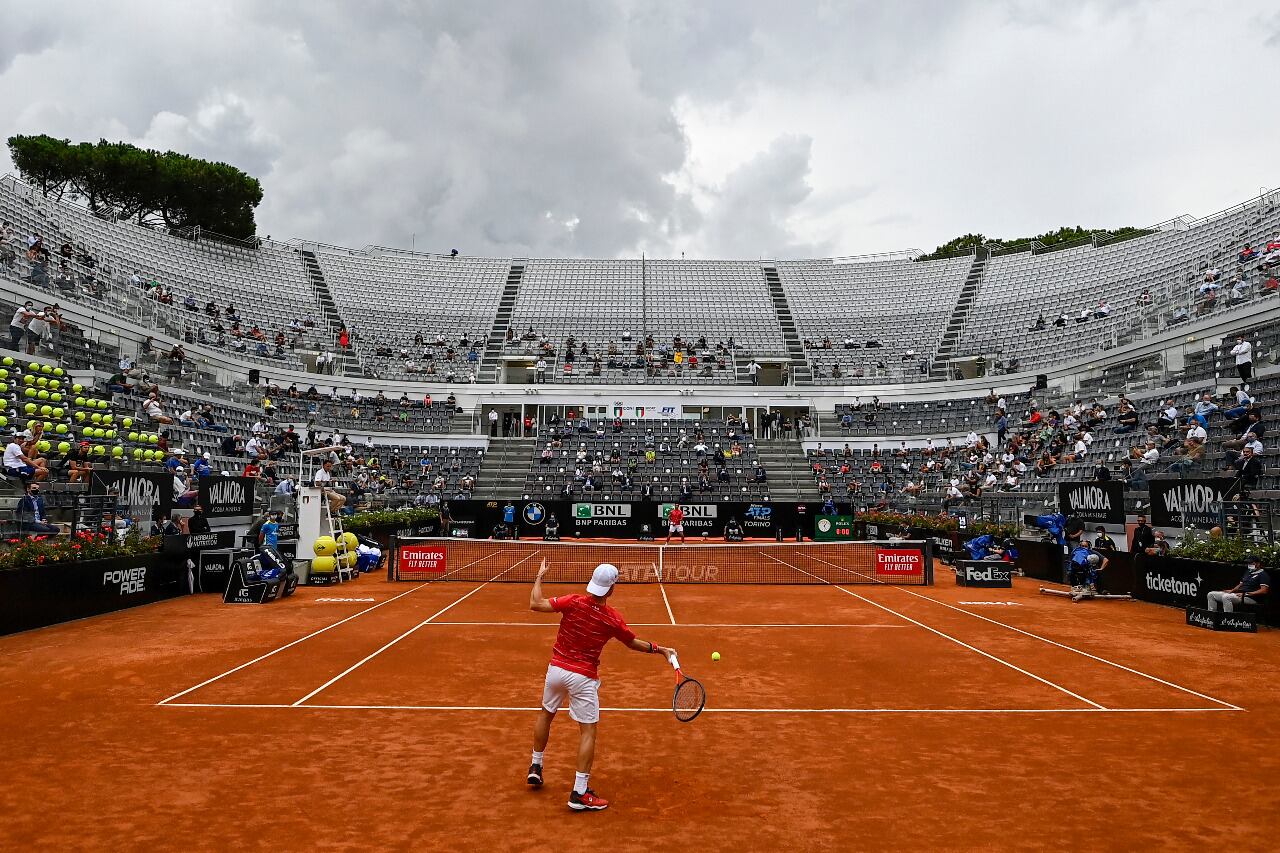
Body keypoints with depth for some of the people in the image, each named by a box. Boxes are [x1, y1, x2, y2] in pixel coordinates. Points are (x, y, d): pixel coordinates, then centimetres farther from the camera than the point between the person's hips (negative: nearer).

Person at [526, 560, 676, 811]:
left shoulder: (573, 602, -14)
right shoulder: (613, 619, -14)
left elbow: (535, 604, -14)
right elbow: (634, 643, 2)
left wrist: (539, 577, 1)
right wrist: (661, 649, 16)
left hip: (556, 668, 4)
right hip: (582, 677, -3)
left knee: (546, 714, 27)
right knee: (588, 731, 4)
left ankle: (536, 767, 38)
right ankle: (579, 793, 0)